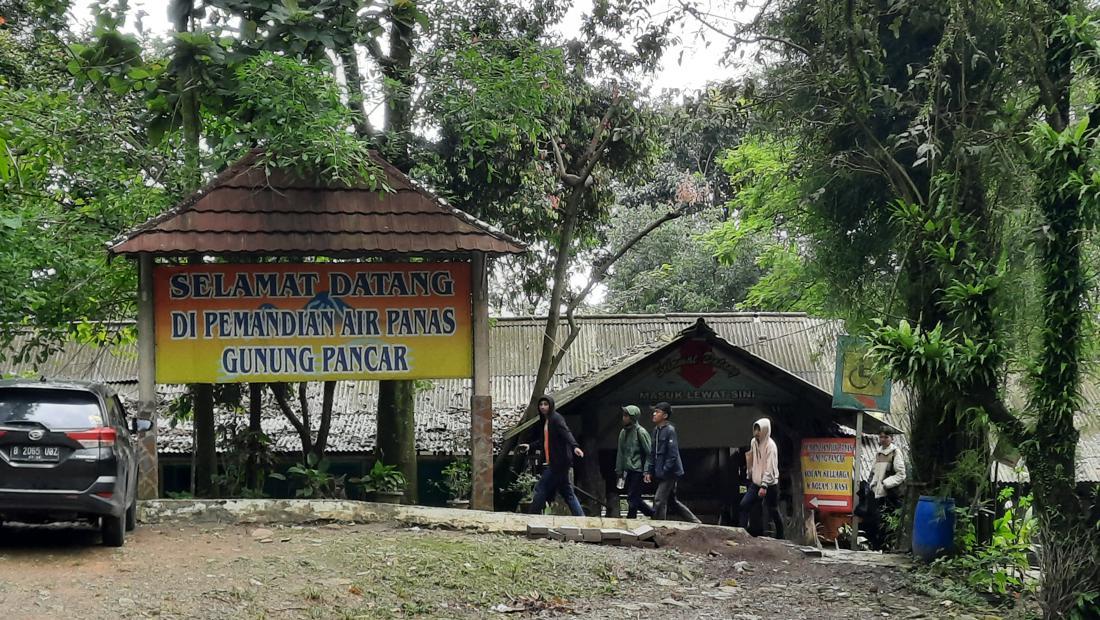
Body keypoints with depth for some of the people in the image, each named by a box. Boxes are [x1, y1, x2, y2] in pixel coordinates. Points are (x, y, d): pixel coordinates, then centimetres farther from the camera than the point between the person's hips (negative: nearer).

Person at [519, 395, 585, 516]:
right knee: (566, 491, 9)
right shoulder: (544, 421, 17)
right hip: (552, 463, 9)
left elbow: (566, 433, -24)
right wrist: (529, 445, 16)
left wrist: (574, 446, -40)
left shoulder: (556, 418, -9)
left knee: (541, 489, -7)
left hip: (558, 461, -9)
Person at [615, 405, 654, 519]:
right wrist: (619, 471, 14)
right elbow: (620, 453, 17)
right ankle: (654, 514, 24)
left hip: (637, 470, -8)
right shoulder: (623, 432, 12)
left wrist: (647, 471, -14)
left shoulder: (640, 432, -9)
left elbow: (649, 452, -10)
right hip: (628, 471, 8)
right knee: (635, 499, 10)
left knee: (632, 499, -8)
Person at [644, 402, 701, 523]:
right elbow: (653, 453, 15)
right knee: (672, 500, 15)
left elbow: (673, 454, -18)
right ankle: (696, 522, 24)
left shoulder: (670, 430, -14)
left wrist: (664, 471, -19)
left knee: (659, 500, -10)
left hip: (669, 473, -9)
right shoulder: (656, 430, 12)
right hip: (660, 473, 9)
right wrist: (649, 471, 8)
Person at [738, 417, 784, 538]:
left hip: (770, 484, -7)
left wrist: (764, 486, -29)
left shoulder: (770, 445, -18)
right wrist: (750, 476, 22)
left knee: (774, 512, 5)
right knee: (744, 505, -8)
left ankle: (780, 536, 20)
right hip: (756, 483, 7)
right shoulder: (753, 442, 4)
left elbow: (770, 468, -23)